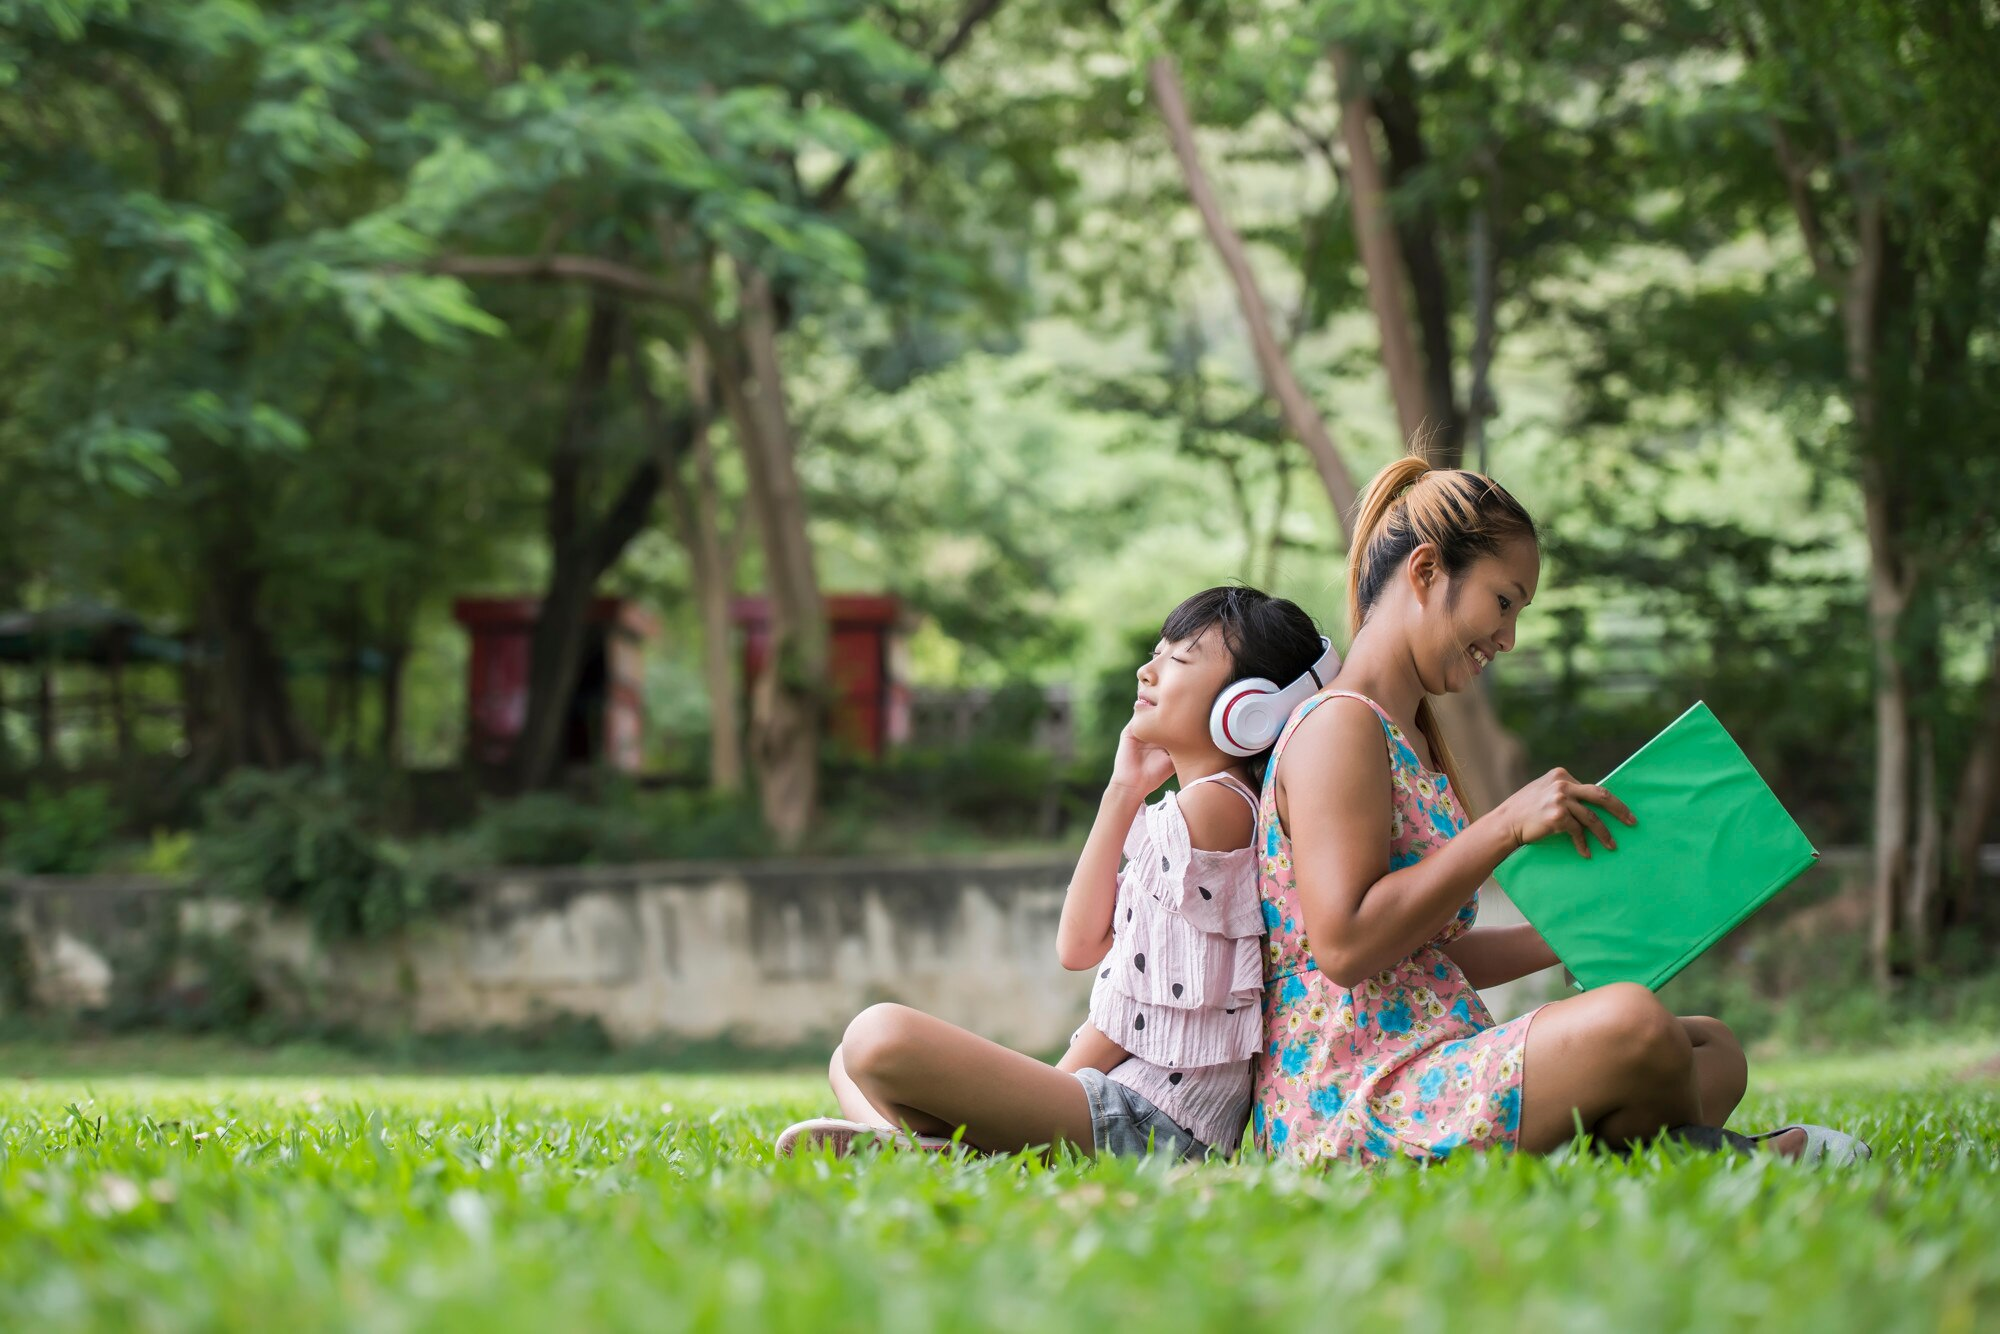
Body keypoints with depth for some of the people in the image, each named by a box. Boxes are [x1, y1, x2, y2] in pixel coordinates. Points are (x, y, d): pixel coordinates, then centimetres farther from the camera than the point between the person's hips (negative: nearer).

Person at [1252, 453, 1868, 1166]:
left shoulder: (1410, 737, 23)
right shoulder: (1338, 727, -10)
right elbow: (1345, 946, -21)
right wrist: (1507, 826, -18)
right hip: (1346, 1109, -11)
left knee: (1716, 1052, 9)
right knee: (1633, 1024, -30)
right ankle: (1695, 1153, 0)